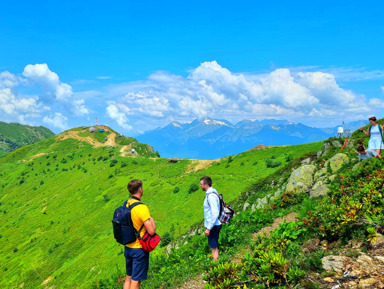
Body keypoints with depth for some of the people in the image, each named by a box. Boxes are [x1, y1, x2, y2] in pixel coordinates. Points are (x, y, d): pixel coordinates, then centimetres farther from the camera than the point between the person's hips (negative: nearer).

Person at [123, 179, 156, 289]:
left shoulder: (126, 205, 2)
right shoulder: (141, 208, -23)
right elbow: (151, 231, -25)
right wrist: (152, 221, -5)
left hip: (128, 247, 8)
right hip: (139, 249, -7)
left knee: (128, 278, 19)